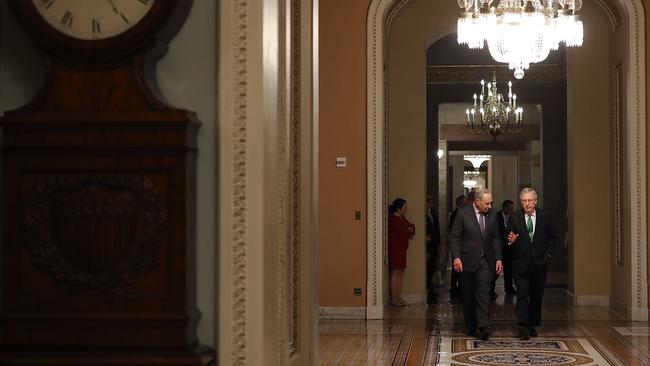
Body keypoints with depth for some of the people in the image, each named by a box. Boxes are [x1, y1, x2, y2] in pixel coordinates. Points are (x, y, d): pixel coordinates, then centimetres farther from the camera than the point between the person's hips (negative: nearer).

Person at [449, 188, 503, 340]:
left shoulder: (492, 214, 5)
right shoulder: (463, 213, -7)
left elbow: (495, 238, 11)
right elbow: (454, 237, -6)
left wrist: (498, 259, 3)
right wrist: (456, 257, -16)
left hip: (485, 261, 2)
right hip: (467, 261, -1)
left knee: (484, 294, -11)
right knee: (468, 296, 8)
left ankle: (484, 327, -17)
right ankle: (470, 326, 21)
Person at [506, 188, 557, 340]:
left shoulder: (545, 216, 3)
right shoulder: (514, 218, -1)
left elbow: (552, 237, 11)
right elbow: (509, 238, 4)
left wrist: (548, 254, 1)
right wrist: (511, 240, -19)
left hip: (539, 263, 2)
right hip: (521, 263, -2)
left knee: (536, 296, 9)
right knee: (522, 294, -11)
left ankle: (532, 325, 20)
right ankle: (522, 325, -16)